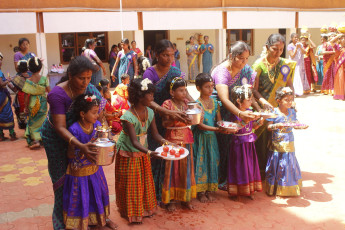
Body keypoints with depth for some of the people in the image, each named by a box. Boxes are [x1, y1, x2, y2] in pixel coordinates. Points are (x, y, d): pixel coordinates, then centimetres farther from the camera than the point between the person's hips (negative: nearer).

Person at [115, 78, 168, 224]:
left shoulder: (149, 112, -8)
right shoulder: (128, 116, -28)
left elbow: (155, 134, -6)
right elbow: (134, 141, -33)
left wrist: (165, 142, -25)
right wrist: (149, 152, -47)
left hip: (143, 152, 6)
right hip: (128, 154, -6)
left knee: (144, 182, 18)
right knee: (131, 184, 7)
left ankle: (144, 208, 38)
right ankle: (131, 213, 26)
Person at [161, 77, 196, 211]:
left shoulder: (187, 103, 7)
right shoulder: (168, 104, -7)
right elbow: (164, 123, -13)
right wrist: (175, 118, -29)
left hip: (186, 139, 5)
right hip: (173, 139, -4)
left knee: (186, 168, 9)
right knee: (172, 169, 2)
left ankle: (186, 197, 21)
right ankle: (170, 200, 13)